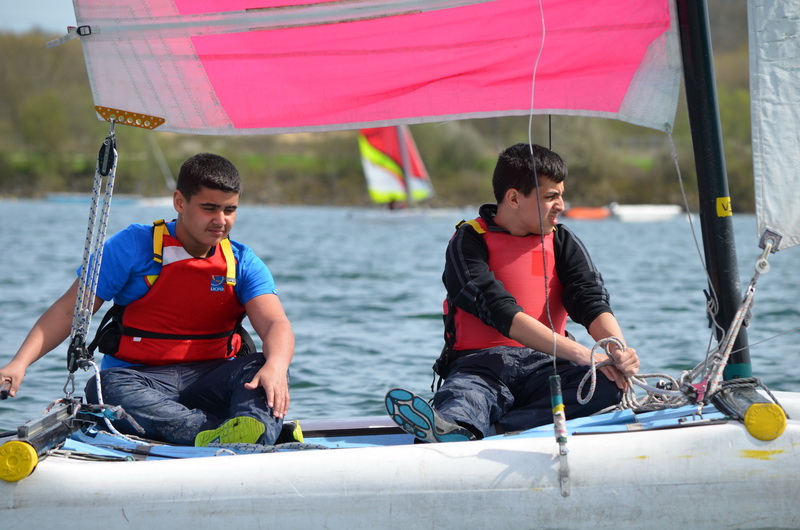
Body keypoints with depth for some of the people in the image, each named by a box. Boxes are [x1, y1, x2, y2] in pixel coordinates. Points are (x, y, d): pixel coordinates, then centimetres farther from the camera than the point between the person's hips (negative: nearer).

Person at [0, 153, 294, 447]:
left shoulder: (242, 262, 4)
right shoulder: (133, 246, -3)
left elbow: (275, 324, -11)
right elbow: (68, 310, -3)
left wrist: (275, 367, -36)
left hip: (209, 382, 2)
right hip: (139, 377, -2)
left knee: (263, 368, -28)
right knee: (104, 388, -35)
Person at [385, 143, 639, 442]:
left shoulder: (563, 243, 15)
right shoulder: (469, 242, -1)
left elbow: (592, 301, 0)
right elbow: (504, 315, -15)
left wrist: (619, 350, -25)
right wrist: (582, 354, -26)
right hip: (480, 363, -3)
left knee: (608, 384, -30)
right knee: (463, 392, -38)